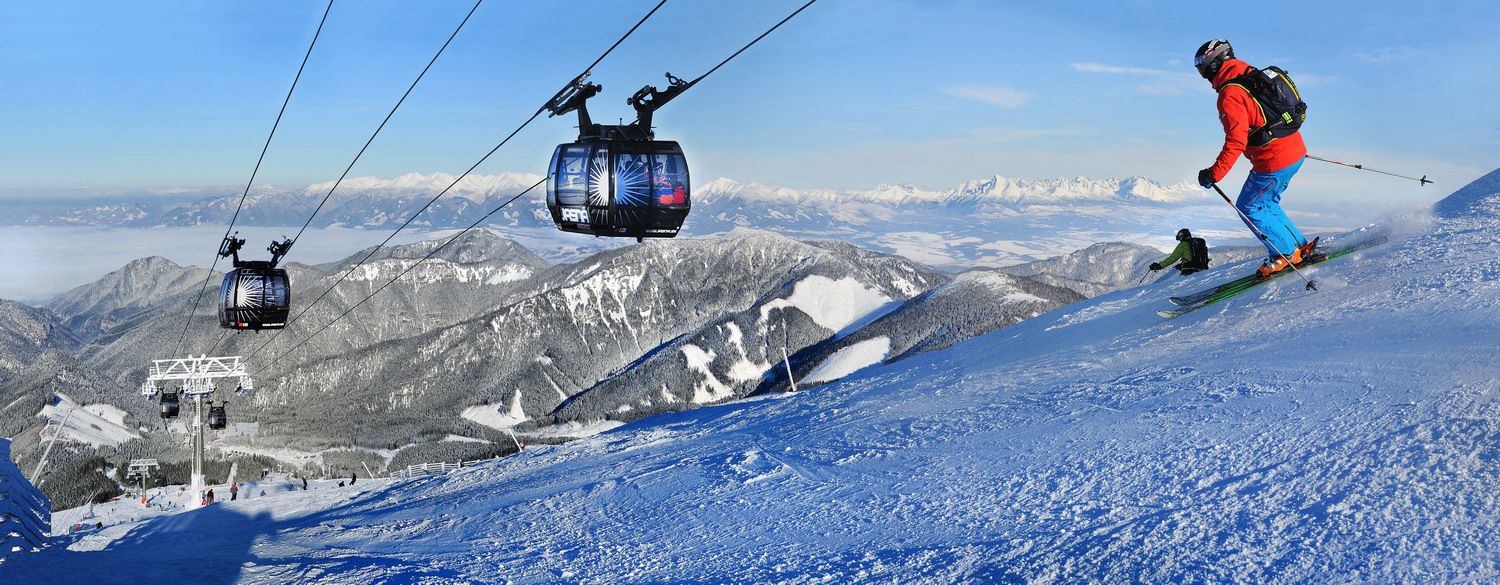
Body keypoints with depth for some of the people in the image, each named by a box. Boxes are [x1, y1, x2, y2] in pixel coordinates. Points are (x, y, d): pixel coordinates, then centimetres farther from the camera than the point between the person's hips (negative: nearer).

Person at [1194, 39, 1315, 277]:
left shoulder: (1230, 94, -18)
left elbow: (1236, 141, -25)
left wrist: (1214, 174, -22)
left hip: (1273, 161, -9)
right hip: (1295, 150, 9)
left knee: (1250, 208, 6)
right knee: (1266, 204, 22)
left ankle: (1287, 253, 11)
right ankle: (1300, 247, 26)